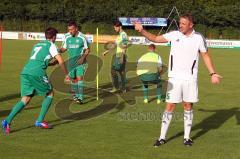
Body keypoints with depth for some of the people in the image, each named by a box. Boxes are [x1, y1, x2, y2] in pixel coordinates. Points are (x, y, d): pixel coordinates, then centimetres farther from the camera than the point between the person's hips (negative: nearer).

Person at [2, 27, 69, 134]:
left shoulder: (37, 45, 29)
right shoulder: (51, 45, 9)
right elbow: (60, 61, 0)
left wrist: (53, 62, 45)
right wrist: (66, 74, 13)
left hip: (25, 72, 6)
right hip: (37, 73, -6)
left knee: (25, 99, 4)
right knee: (50, 94, 14)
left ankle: (8, 120, -16)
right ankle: (40, 121, 6)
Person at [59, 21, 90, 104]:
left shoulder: (82, 37, -11)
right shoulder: (66, 37, -2)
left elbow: (87, 49, -2)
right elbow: (64, 48, 7)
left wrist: (83, 57, -18)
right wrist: (58, 51, -14)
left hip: (80, 61, -4)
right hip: (71, 60, 4)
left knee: (79, 77, -15)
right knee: (73, 78, 12)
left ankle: (80, 97, -19)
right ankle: (75, 95, 33)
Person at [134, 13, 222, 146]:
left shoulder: (199, 38, -3)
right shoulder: (174, 35, -2)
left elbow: (206, 56, 5)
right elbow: (155, 38, -1)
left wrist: (213, 73, -2)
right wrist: (142, 30, -16)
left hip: (190, 78, 0)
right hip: (174, 78, 0)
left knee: (188, 106, 7)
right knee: (170, 107, 0)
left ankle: (187, 137, 19)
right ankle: (162, 137, 8)